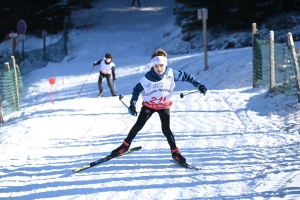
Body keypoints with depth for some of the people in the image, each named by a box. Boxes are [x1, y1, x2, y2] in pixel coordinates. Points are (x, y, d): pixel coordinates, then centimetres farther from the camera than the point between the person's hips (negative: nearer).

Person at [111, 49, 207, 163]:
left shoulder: (171, 74, -16)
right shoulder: (147, 78, -18)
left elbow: (186, 76, -3)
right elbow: (137, 89, -4)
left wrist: (199, 85, -4)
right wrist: (132, 104, -8)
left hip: (164, 106, 0)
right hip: (148, 105, 0)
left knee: (166, 129, -11)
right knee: (138, 126, 1)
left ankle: (175, 152, 2)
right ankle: (126, 145, 18)